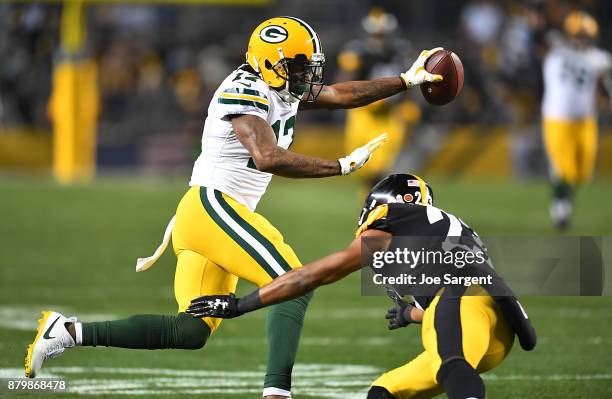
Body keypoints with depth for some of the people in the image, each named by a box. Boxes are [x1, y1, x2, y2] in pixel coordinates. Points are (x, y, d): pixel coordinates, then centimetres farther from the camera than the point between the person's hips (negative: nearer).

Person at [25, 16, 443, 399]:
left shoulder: (284, 93, 15)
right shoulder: (245, 91, -14)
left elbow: (342, 94, 23)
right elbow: (268, 158, -26)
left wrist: (407, 80, 23)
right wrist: (341, 166, -23)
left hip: (203, 217, 10)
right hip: (211, 206, -10)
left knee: (192, 331, 7)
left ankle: (69, 332, 7)